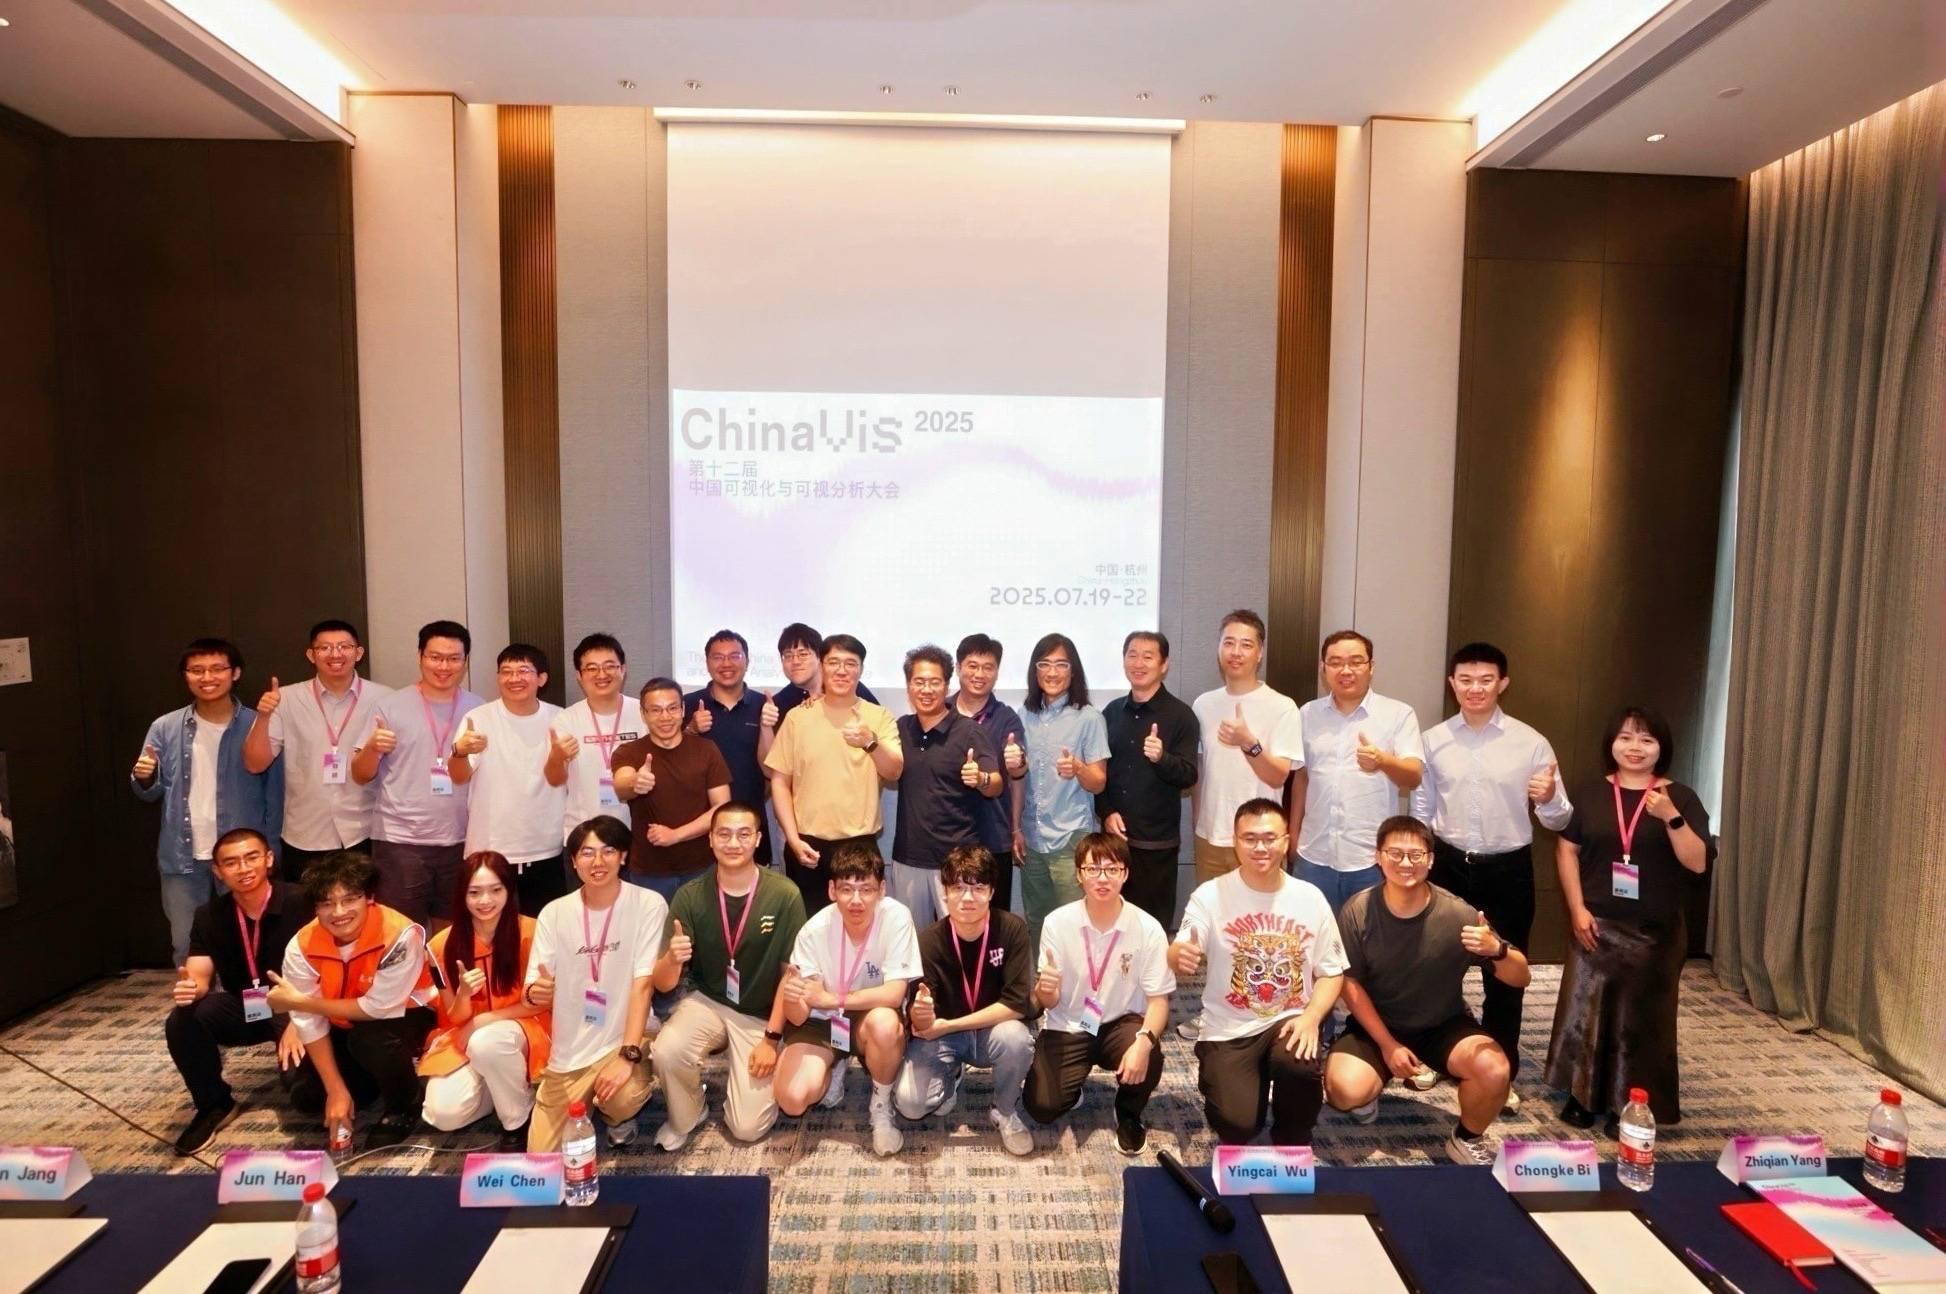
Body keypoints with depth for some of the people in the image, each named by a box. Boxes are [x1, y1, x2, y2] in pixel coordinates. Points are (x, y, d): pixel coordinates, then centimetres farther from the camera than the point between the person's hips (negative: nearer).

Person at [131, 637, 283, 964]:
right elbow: (150, 793, 5)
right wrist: (143, 778, -18)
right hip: (182, 859, 2)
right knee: (185, 947, 15)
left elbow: (274, 794, -4)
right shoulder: (165, 729, 1)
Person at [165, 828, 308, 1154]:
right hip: (242, 1007, 5)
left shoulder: (298, 903, -20)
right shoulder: (210, 915, -4)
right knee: (182, 1023, -22)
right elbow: (199, 977, -8)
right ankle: (214, 1105, 4)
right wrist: (188, 987, -33)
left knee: (299, 1076, -29)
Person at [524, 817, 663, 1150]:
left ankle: (618, 1112, 6)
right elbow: (533, 991, -2)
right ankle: (588, 1099, 32)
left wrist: (628, 1055, -24)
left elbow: (643, 983, -16)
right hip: (568, 1052, 3)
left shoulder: (649, 904, -11)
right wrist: (535, 992, -27)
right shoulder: (554, 913, -1)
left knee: (623, 1097, -33)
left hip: (624, 1040, -3)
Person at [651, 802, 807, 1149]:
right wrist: (672, 959, -33)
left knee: (748, 1127, -8)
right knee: (667, 1051, -30)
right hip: (707, 1003, 1)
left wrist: (772, 1038, -9)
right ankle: (685, 1118, 4)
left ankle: (741, 1074, 26)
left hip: (761, 1016, -1)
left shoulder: (785, 895, -18)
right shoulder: (690, 896, -12)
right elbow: (663, 984, -11)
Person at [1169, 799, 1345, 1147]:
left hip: (1289, 1020, 2)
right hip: (1229, 1029, -1)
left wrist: (1311, 1017, -12)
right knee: (1237, 1123, -20)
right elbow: (1179, 956, -18)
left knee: (1298, 1065, -32)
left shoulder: (1310, 897, 0)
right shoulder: (1210, 895, -8)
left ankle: (1293, 1147, 1)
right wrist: (1179, 956, -44)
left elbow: (1331, 971, 6)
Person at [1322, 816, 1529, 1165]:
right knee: (1345, 1090, -25)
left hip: (1444, 1025, 1)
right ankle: (1371, 1087, 15)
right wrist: (1388, 1044, -13)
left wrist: (1497, 949, -36)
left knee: (1496, 1072, -28)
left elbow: (1520, 979, -14)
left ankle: (1466, 1140, 5)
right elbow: (1350, 983, -7)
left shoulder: (1458, 914, -19)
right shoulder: (1357, 912, -18)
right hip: (1377, 1024, 0)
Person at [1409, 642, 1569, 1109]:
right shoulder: (1433, 740, 0)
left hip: (1508, 870, -1)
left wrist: (1550, 799, -24)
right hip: (1448, 865, 1)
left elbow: (1558, 820, -3)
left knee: (1504, 974, 11)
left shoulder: (1530, 742, -5)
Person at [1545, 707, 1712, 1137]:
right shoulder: (1592, 794, 2)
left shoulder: (1680, 798, -2)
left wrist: (1671, 817, -23)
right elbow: (1566, 850, 2)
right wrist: (1577, 909, -6)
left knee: (1640, 1019, 6)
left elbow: (1698, 863, -9)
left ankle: (1628, 1107, 20)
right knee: (1586, 1010, 6)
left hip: (1654, 931, -1)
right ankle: (1583, 1097, 21)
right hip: (1596, 924, 1)